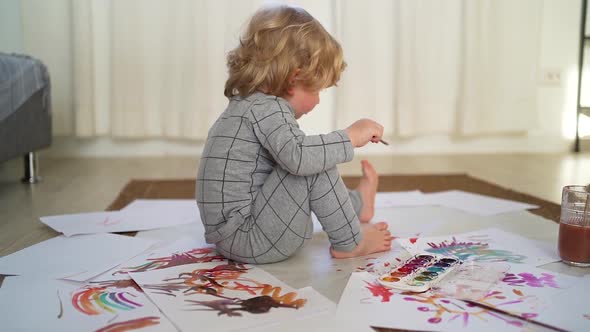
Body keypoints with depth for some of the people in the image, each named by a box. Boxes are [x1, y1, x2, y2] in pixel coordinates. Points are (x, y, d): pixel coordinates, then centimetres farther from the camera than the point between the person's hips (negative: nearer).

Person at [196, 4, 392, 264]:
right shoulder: (266, 108, -18)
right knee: (314, 165, -17)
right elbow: (298, 156, -35)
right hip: (248, 240, -11)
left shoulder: (247, 106, 14)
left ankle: (355, 203, 33)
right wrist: (351, 136, -23)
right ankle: (349, 243, -1)